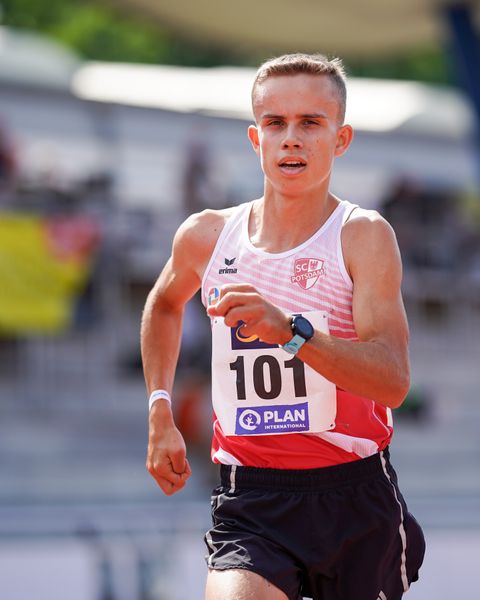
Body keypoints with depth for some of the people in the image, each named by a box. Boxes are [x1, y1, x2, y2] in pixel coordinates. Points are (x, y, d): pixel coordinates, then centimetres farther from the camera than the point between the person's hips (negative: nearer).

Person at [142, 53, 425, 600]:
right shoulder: (206, 237, 3)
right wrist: (160, 416, 21)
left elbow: (393, 381, -21)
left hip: (355, 498, -1)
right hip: (249, 503, 1)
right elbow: (164, 305, 28)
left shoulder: (364, 236, -8)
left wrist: (290, 329, -35)